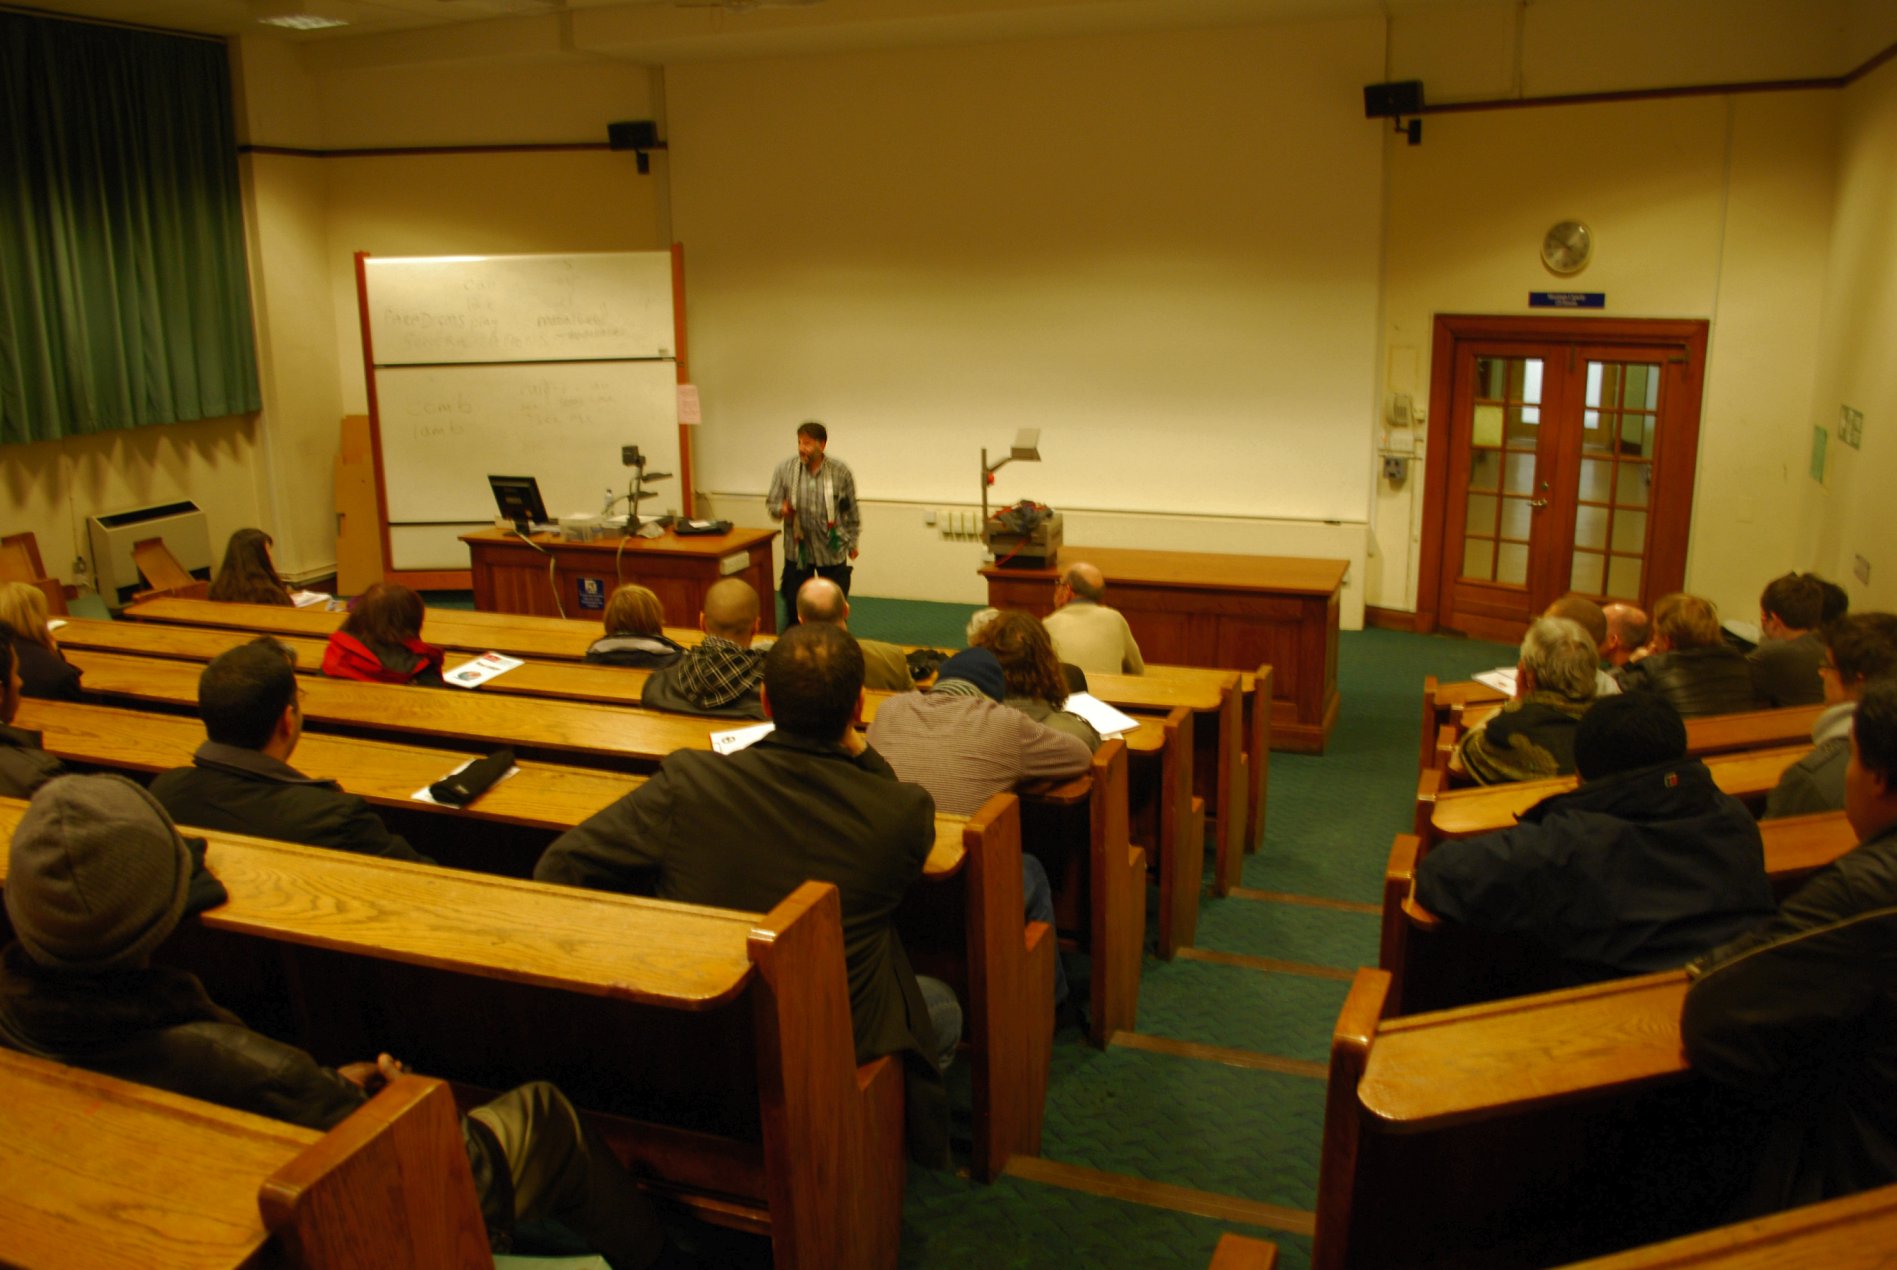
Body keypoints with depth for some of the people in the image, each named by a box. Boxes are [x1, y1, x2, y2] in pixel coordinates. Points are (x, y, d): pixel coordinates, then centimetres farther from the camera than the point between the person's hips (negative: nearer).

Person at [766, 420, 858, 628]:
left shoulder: (840, 471, -6)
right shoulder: (784, 469, -4)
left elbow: (851, 511, 3)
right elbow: (772, 502, 2)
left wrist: (852, 542, 6)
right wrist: (781, 509, -21)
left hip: (832, 551, -1)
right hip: (797, 551, 1)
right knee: (794, 605, 7)